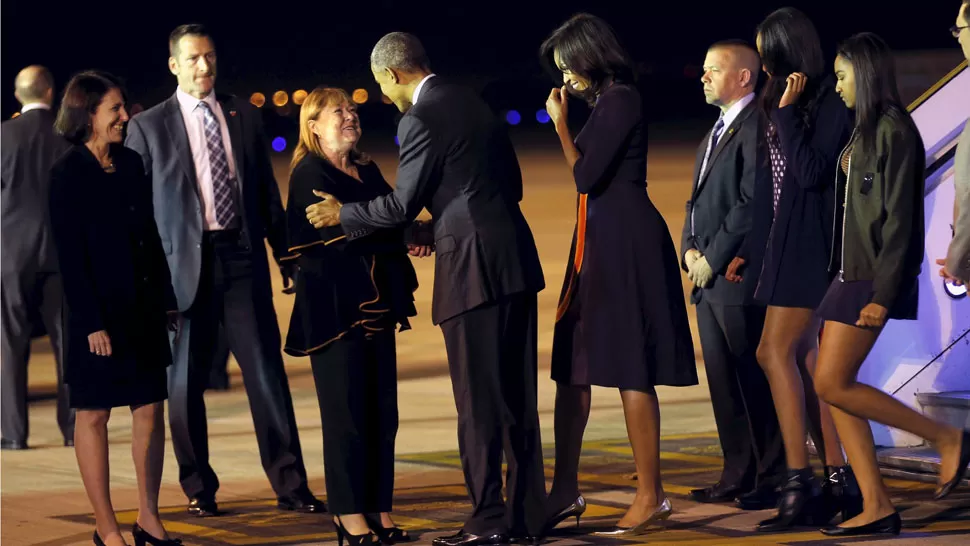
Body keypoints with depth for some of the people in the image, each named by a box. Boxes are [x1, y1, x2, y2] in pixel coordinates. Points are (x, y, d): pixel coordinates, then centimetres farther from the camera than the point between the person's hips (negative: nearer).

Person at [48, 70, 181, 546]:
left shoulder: (130, 163, 9)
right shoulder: (68, 173, -10)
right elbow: (70, 254, -13)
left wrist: (166, 300, 12)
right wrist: (92, 323, -17)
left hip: (142, 309, 7)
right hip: (98, 312, -6)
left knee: (151, 409, 7)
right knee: (94, 416, 2)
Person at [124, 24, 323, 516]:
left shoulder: (244, 117, 12)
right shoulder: (147, 126, 4)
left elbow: (268, 193, 15)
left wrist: (286, 255, 10)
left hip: (243, 258, 2)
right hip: (184, 264, -2)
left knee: (268, 374, -2)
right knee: (185, 383, 4)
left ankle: (290, 486, 1)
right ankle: (199, 489, 16)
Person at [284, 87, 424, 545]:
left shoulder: (368, 171, 17)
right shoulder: (308, 175, -5)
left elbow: (392, 217, 12)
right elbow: (340, 233, -16)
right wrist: (405, 236, -17)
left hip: (375, 305, 7)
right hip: (333, 308, -7)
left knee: (382, 411, 5)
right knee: (346, 412, -4)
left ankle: (379, 508, 11)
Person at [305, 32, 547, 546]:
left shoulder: (420, 120, -11)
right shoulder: (474, 102, 14)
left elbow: (402, 204, -8)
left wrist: (342, 214, 8)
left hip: (473, 270, -8)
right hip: (514, 260, 8)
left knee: (478, 401, -3)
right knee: (517, 396, 12)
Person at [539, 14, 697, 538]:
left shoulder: (621, 101, -12)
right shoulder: (606, 102, 15)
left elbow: (586, 176, -14)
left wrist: (560, 124, -6)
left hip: (626, 240, -10)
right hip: (600, 240, 10)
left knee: (630, 368, -6)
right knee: (572, 365, 9)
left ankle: (650, 496, -2)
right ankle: (565, 490, 13)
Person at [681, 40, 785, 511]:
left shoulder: (757, 126, -11)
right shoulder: (715, 135, 21)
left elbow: (752, 202, -18)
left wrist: (713, 258, -15)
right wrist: (690, 250, 5)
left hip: (740, 277, -10)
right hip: (707, 278, 10)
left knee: (755, 380, -5)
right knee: (724, 383, 11)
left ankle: (770, 480, 0)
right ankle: (739, 476, 16)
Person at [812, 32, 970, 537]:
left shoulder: (894, 131, -12)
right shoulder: (865, 132, 16)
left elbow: (899, 219, -17)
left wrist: (882, 294, -21)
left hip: (873, 277, -10)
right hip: (850, 272, 10)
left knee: (832, 384, -11)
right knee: (833, 387, 4)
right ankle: (877, 508, 4)